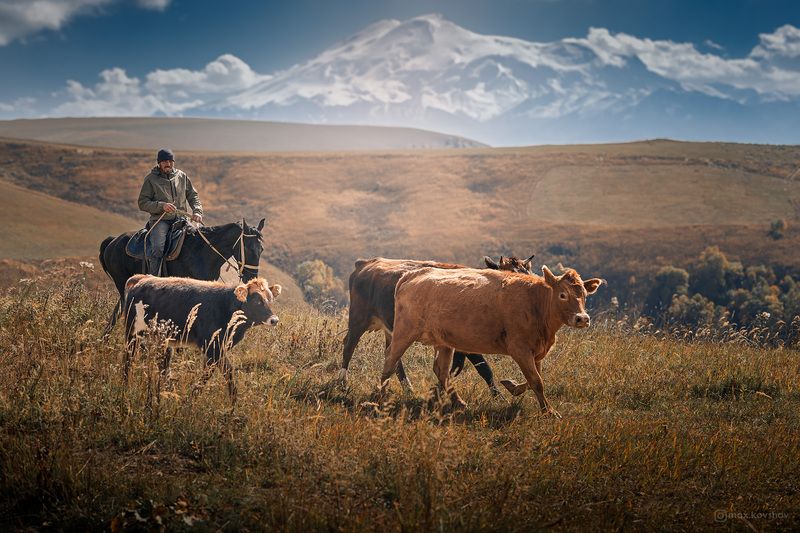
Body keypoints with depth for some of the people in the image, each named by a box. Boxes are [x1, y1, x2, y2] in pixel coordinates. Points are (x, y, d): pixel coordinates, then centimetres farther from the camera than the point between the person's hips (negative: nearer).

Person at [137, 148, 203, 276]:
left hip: (180, 218, 4)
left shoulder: (182, 176, 16)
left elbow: (193, 196, 17)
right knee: (157, 248, -29)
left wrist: (197, 211, -4)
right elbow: (142, 203, 0)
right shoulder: (151, 179, 5)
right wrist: (161, 206, -17)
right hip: (160, 219, -4)